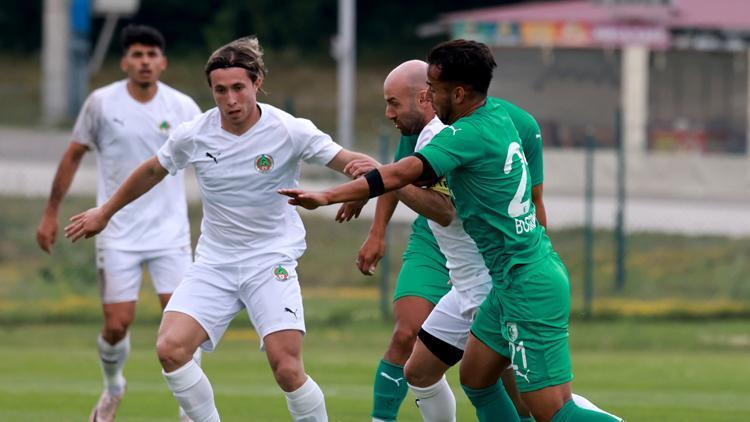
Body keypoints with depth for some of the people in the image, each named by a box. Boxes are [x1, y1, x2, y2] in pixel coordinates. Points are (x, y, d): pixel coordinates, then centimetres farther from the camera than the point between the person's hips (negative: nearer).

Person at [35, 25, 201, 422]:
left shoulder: (182, 107, -2)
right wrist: (51, 212, 7)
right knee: (117, 326, -3)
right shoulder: (101, 103, -4)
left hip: (169, 232, 0)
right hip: (117, 235, 0)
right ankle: (112, 389, 29)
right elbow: (73, 155, 6)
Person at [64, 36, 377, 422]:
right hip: (213, 262, 3)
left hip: (272, 261, -3)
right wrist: (104, 213, 27)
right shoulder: (193, 135, -3)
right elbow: (152, 171, 15)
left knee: (287, 369, -17)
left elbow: (346, 160, -10)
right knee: (170, 348, -18)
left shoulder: (290, 132, -12)